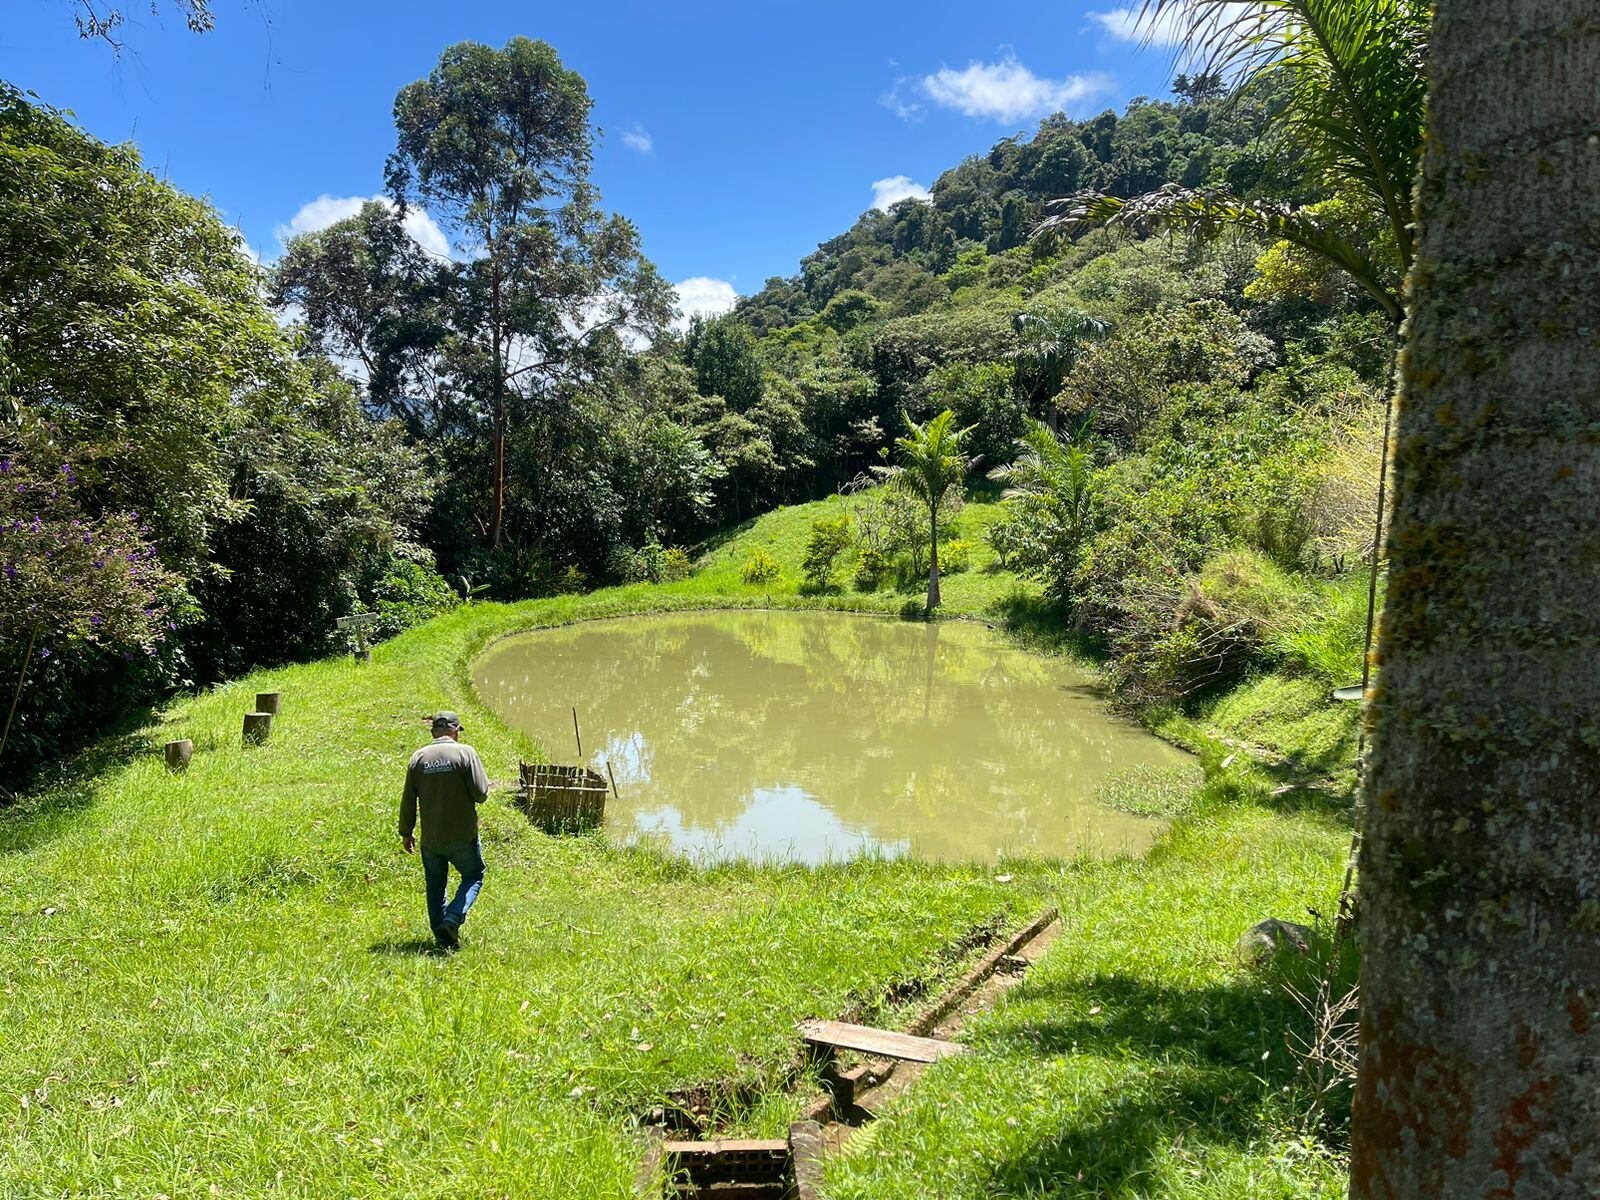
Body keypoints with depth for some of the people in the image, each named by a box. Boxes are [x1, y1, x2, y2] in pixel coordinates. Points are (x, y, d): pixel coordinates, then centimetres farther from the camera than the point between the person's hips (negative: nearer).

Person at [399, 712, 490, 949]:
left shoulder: (418, 757, 3)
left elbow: (408, 801, 5)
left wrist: (406, 833, 15)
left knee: (435, 885, 18)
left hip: (430, 838, 4)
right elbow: (480, 793, -13)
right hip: (462, 836, -4)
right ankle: (452, 920, -5)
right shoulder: (465, 752, -10)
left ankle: (442, 936, 19)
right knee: (473, 876, 14)